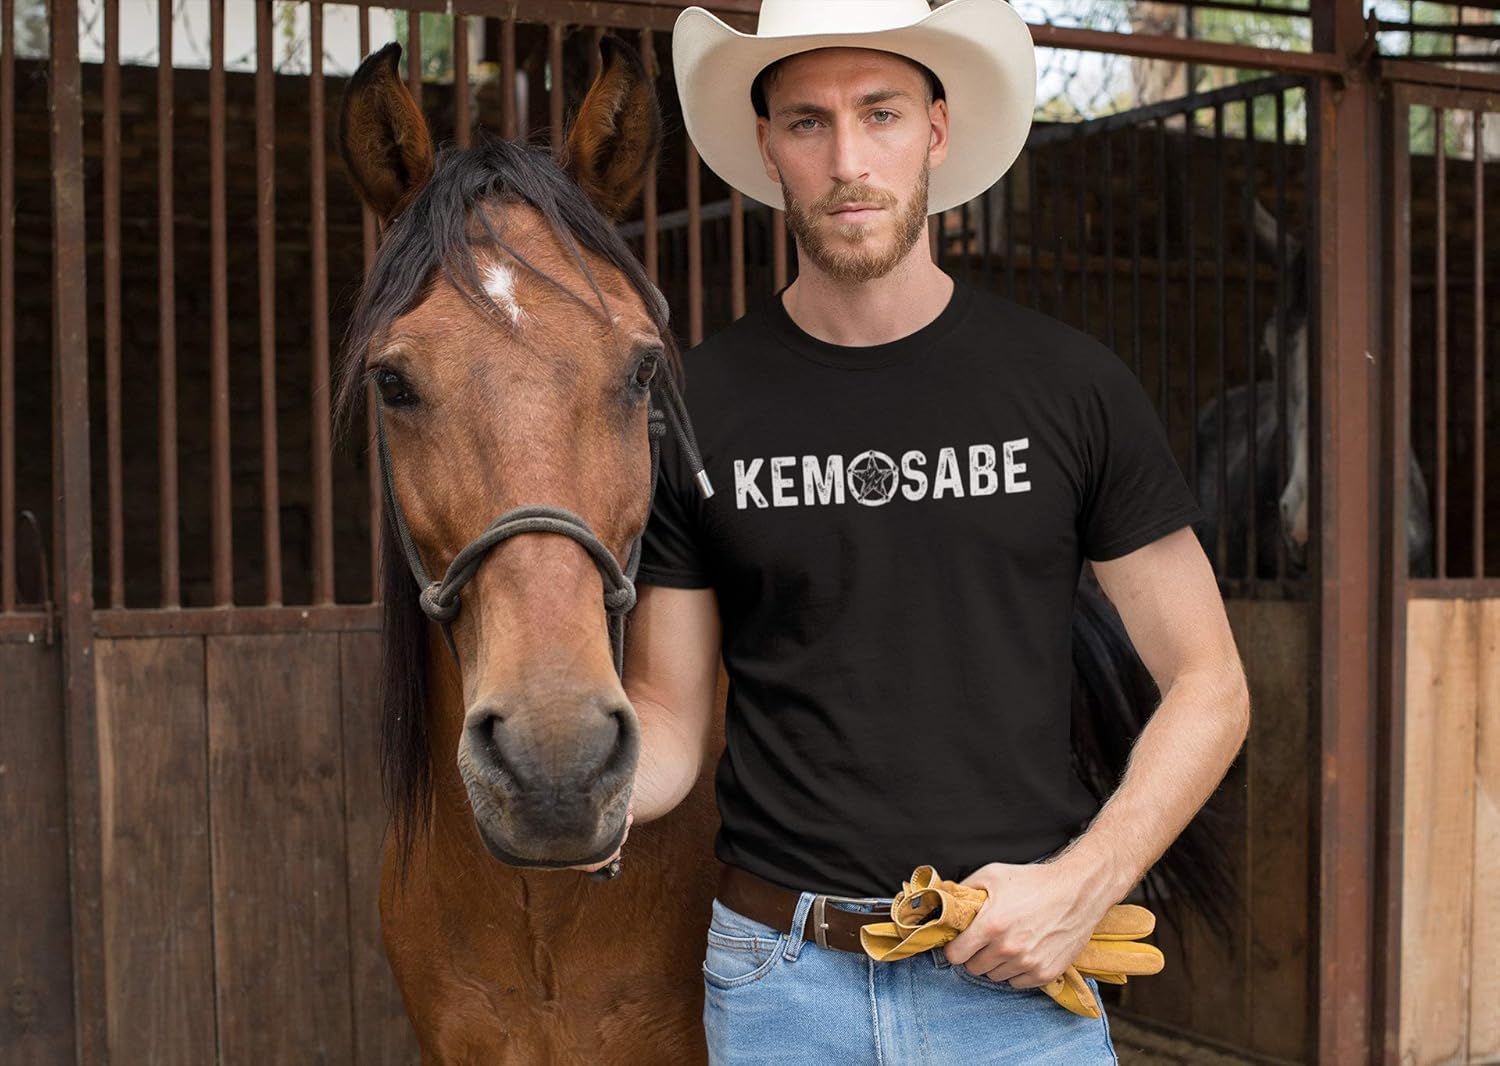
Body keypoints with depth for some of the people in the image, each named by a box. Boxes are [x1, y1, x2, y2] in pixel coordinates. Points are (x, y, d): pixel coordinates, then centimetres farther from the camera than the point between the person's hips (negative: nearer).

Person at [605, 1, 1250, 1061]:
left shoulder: (1071, 384, -2)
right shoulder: (696, 407, -1)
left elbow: (1209, 686, 2)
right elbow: (667, 727, 3)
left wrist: (1083, 882, -11)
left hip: (1018, 973, 0)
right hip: (777, 978, 1)